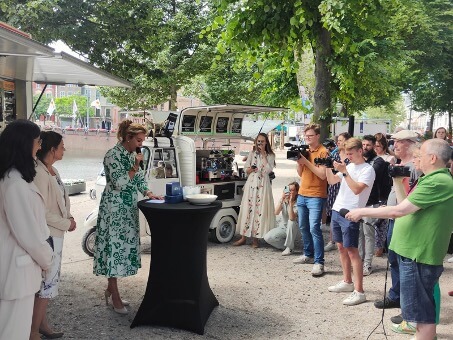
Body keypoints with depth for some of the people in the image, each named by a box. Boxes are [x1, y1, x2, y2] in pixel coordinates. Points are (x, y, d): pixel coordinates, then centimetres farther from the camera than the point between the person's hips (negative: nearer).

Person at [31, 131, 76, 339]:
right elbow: (42, 212, -22)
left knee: (50, 279, 16)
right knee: (47, 281, 0)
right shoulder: (40, 174, -21)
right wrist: (66, 224, -13)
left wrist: (69, 217, 2)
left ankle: (41, 323, 29)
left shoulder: (52, 171, 8)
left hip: (56, 233, 9)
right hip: (47, 235, -9)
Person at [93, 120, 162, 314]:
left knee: (124, 246, 10)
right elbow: (119, 183, -19)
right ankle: (115, 298, 5)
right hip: (114, 209, -8)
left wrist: (148, 193, -1)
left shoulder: (132, 155, 10)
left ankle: (110, 289, 23)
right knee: (114, 247, -3)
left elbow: (139, 179, 15)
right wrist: (135, 166, -18)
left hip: (129, 209, 8)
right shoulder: (112, 155, -13)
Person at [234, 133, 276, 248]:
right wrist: (251, 169, -14)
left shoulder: (270, 155, 3)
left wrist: (263, 154, -10)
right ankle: (243, 237, 8)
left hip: (263, 184, -2)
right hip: (251, 183, 2)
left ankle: (256, 237, 4)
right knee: (247, 208, 1)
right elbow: (246, 169, 9)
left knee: (259, 209, -4)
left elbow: (268, 169, -12)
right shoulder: (252, 154, 10)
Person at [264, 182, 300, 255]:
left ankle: (289, 247, -21)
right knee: (267, 237, -21)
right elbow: (276, 213, -20)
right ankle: (286, 244, 3)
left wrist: (290, 202, -34)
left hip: (293, 229, -3)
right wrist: (282, 199, -27)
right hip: (282, 227, 3)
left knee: (291, 222, -38)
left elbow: (292, 218, -32)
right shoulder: (284, 200, -5)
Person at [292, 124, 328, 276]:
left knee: (314, 228, -12)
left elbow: (322, 174, -17)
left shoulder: (323, 152, -8)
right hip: (302, 195, 8)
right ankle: (308, 255, 28)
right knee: (303, 227, 14)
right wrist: (299, 162, -3)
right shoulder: (305, 151, 13)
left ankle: (319, 262, -9)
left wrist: (306, 162, -18)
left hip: (316, 196, -8)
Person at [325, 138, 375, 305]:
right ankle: (347, 282, 28)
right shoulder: (348, 166, 13)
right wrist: (327, 167, -1)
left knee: (352, 251, -9)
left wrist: (344, 171, -22)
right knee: (341, 247, 15)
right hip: (337, 210, 8)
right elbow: (331, 181, 15)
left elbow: (357, 189, -22)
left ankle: (359, 292, -5)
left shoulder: (368, 170, -10)